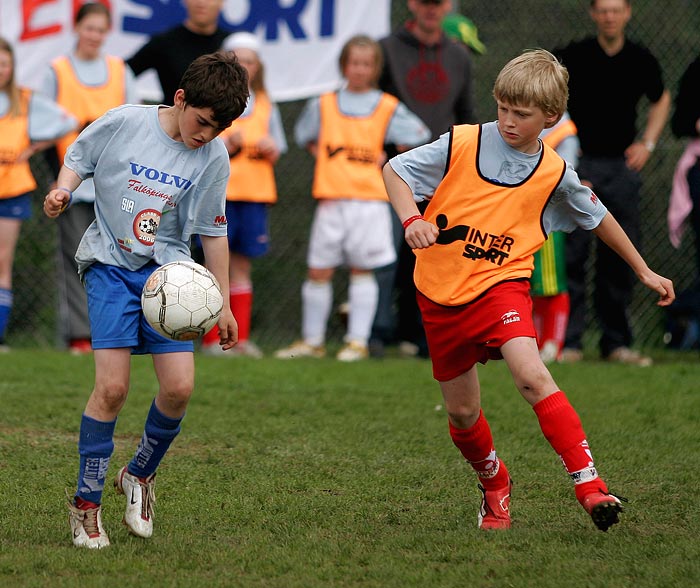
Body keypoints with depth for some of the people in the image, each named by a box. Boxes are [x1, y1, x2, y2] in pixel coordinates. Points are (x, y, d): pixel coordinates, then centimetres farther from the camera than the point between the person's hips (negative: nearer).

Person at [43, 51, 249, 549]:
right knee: (112, 387, -14)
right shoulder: (124, 123, -9)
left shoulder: (213, 157, -2)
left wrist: (223, 303, 9)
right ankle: (86, 503, 1)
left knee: (179, 388, -9)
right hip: (110, 265, -3)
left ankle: (141, 475, 19)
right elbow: (79, 159, 7)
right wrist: (63, 190, -14)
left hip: (167, 270, 3)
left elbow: (213, 231, 6)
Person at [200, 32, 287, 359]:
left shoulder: (266, 107, 14)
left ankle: (241, 338, 7)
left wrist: (270, 147, -6)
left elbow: (276, 155, 16)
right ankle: (212, 338, 1)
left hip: (255, 194, 3)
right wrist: (224, 145, -18)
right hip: (218, 192, -3)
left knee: (242, 266, 6)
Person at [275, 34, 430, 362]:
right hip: (331, 199, 2)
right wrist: (320, 154, 8)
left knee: (362, 270, 1)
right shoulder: (323, 105, 9)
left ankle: (358, 341, 6)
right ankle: (312, 341, 12)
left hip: (369, 200, -2)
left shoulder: (387, 108, 4)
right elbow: (304, 136, 24)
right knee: (319, 271, 2)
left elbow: (419, 136, 13)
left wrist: (387, 158, 6)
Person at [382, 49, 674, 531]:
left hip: (502, 281, -1)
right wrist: (412, 219, -19)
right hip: (442, 292, 1)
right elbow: (394, 169, 0)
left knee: (531, 374, -28)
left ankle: (590, 486, -29)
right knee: (463, 413, 9)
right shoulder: (462, 143, -7)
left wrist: (644, 272, 22)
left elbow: (599, 218, 16)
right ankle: (494, 485, 40)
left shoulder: (556, 174, -2)